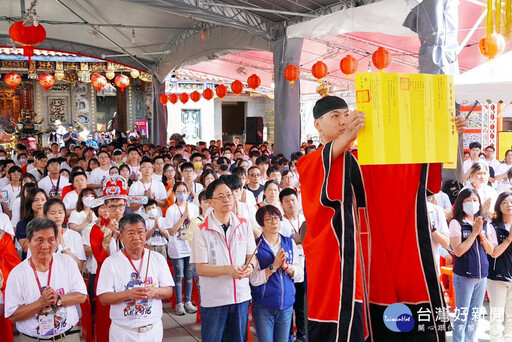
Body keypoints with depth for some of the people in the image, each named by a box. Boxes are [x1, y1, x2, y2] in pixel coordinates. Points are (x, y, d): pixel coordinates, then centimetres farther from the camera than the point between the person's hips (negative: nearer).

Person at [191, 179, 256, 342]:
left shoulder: (244, 225, 4)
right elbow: (200, 268, -10)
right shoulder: (202, 231, -8)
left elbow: (251, 255, 10)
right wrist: (227, 269, -22)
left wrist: (250, 266, -13)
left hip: (241, 296, 4)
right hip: (213, 299, -3)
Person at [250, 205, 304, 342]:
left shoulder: (290, 243, 6)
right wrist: (274, 266, -20)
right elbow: (254, 279, -12)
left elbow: (300, 274, 4)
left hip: (286, 304, 3)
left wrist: (286, 266, -13)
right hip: (263, 306, -3)